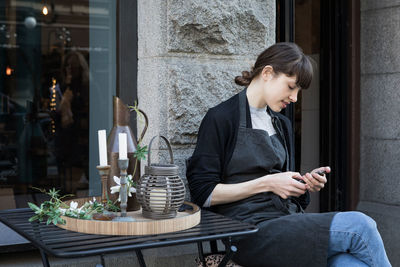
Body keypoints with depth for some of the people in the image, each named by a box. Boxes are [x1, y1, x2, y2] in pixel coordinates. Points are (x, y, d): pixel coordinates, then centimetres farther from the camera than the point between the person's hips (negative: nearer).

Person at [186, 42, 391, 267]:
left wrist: (306, 183, 5)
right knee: (358, 225, -23)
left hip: (290, 220, 7)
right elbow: (204, 193, -7)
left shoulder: (282, 125, 22)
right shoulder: (221, 119, -2)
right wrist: (267, 183, -10)